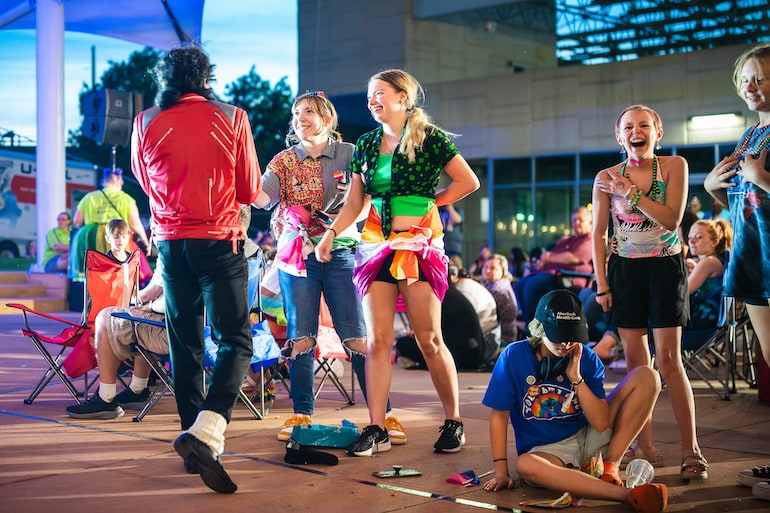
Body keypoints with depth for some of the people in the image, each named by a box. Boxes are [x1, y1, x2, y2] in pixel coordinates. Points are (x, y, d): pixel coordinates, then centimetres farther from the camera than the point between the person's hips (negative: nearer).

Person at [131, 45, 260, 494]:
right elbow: (250, 190, 4)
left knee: (185, 344, 13)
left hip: (170, 242, 3)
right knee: (235, 342, -2)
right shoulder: (231, 119, -3)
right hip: (219, 241, -3)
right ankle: (206, 430, -22)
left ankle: (196, 434, 16)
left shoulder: (146, 124, 2)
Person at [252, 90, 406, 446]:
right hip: (297, 256, 2)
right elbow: (262, 197, -7)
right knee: (301, 340, 4)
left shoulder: (349, 154, 4)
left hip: (341, 254, -2)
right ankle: (301, 415, 15)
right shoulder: (284, 161, 8)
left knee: (358, 339, -5)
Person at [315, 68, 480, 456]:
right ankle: (376, 429, 2)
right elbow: (353, 203, 13)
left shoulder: (428, 137, -2)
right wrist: (330, 233, 1)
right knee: (377, 339, 0)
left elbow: (468, 182, -2)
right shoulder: (366, 144, 12)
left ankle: (454, 421, 11)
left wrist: (429, 202, 0)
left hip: (419, 245, -5)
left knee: (429, 339, -3)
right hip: (376, 245, 5)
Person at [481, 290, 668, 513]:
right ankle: (625, 494, -47)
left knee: (647, 376, -10)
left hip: (588, 438, 3)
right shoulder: (514, 356, -12)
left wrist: (576, 378, -21)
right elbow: (499, 415, -8)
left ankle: (609, 467, -13)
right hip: (546, 450, -3)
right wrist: (501, 472, -11)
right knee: (525, 465, -42)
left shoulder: (587, 359, -7)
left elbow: (601, 424, -13)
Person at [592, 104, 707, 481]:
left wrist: (630, 191, -20)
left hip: (665, 268, -2)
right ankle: (645, 445, 12)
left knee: (668, 359, -8)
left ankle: (691, 449, -3)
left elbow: (672, 219, -14)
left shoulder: (674, 166, -3)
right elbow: (598, 234, 4)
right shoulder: (607, 178, 1)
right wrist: (601, 285, 0)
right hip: (624, 270, 2)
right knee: (634, 360, 4)